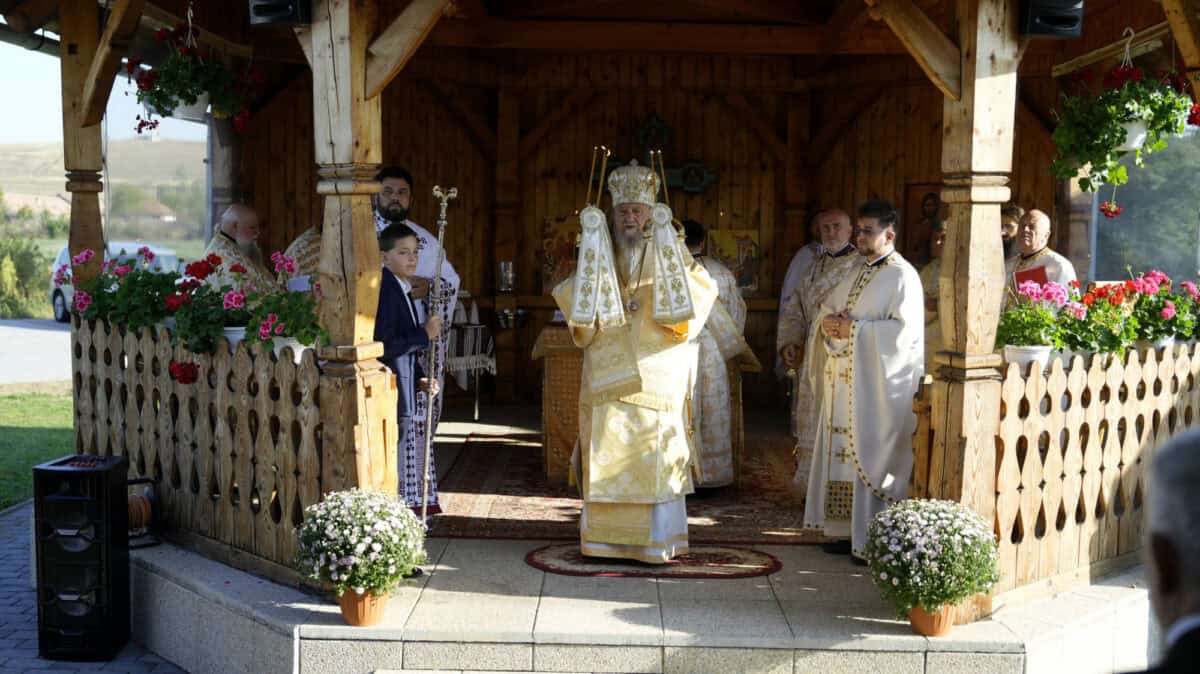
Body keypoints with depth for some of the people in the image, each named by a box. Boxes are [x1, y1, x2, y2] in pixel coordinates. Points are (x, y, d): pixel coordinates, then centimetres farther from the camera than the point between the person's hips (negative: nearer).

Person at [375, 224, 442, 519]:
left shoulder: (402, 290, 14)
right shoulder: (386, 292, -16)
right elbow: (385, 347, -23)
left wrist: (420, 379, 10)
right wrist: (425, 335, -16)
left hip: (406, 388, 9)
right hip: (392, 393, -9)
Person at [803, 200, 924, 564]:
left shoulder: (903, 276, -9)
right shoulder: (858, 274, 17)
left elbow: (905, 329, -19)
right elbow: (827, 308, 22)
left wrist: (855, 330, -17)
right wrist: (828, 321, -2)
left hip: (878, 385, -8)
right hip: (845, 382, 8)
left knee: (872, 458, -6)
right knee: (845, 454, 10)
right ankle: (849, 530, 18)